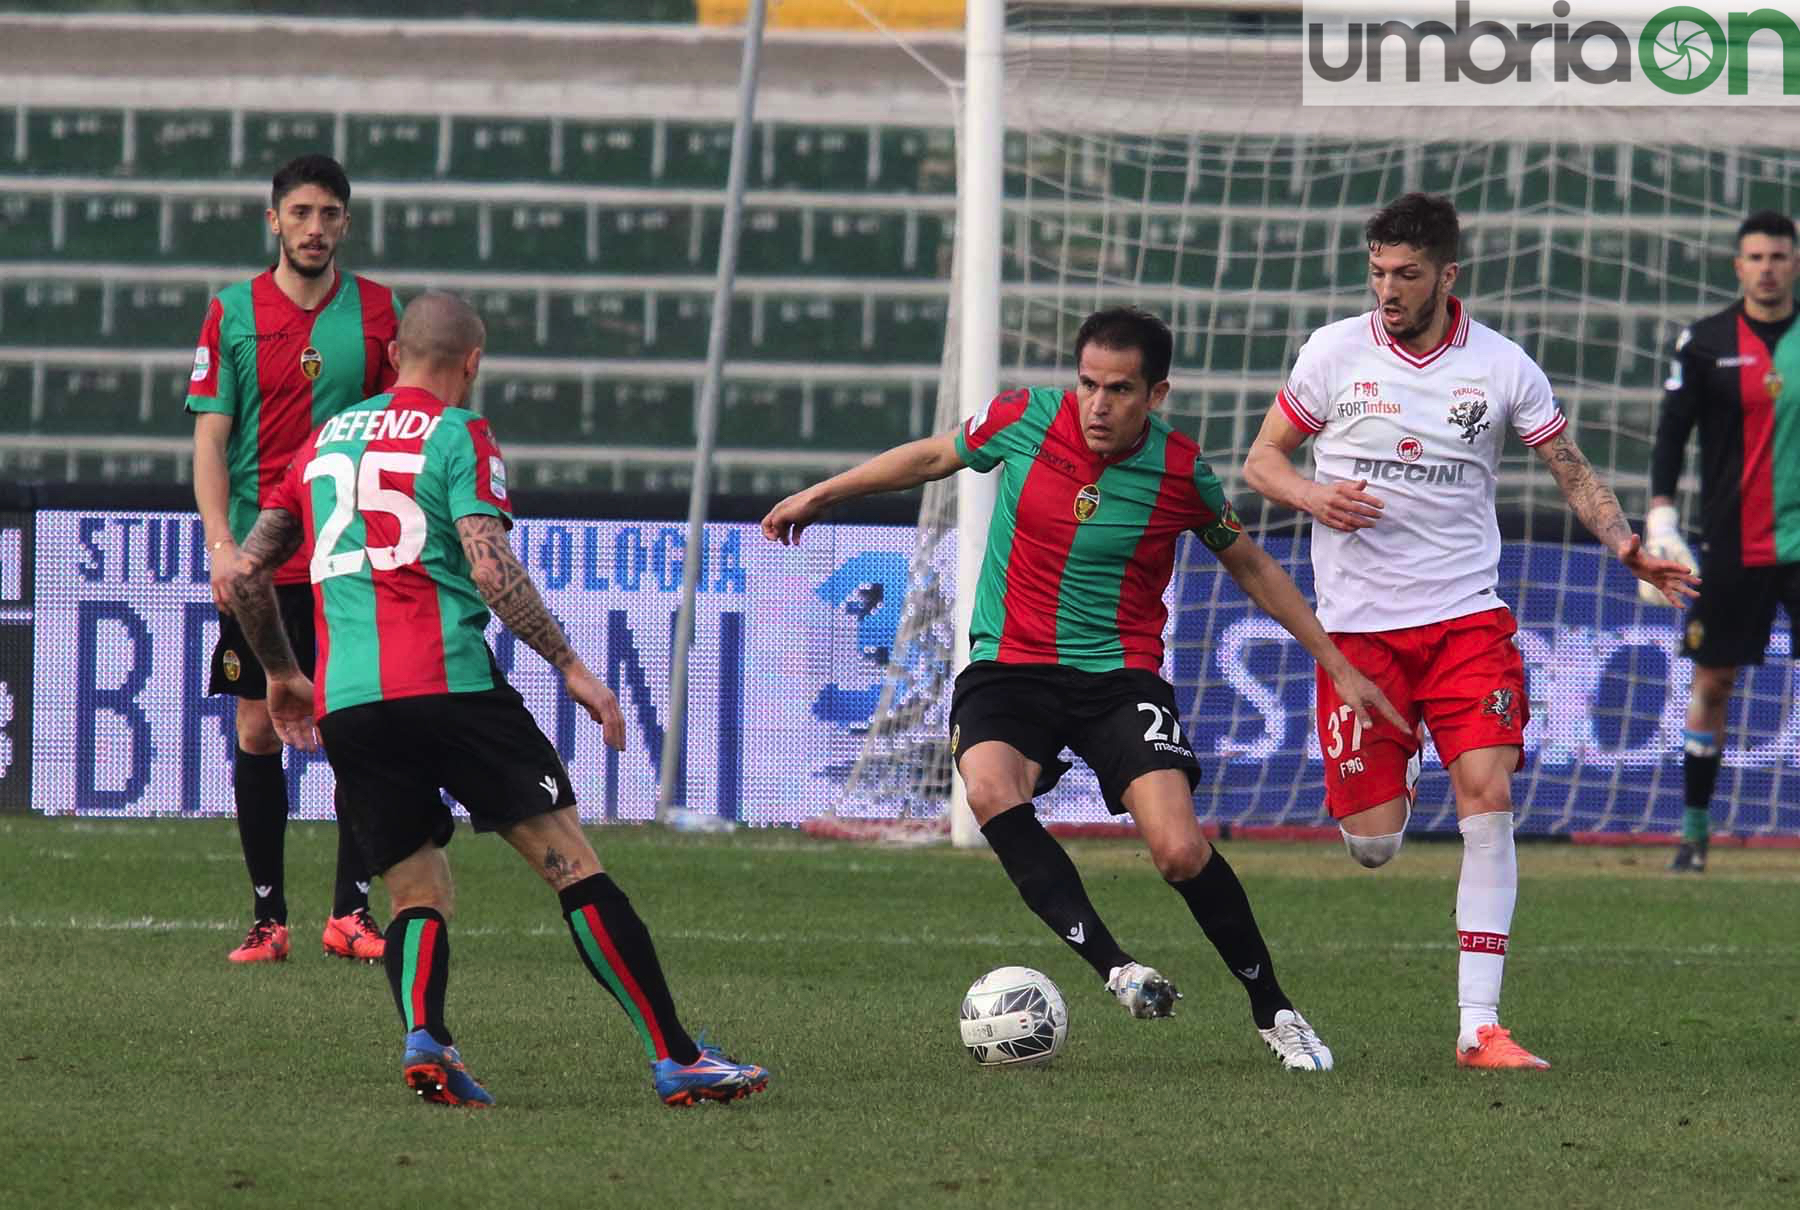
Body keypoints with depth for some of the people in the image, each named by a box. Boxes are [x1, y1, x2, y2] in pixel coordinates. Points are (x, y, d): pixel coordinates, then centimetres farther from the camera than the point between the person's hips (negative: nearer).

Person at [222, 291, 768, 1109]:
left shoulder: (324, 442, 20)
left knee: (418, 895, 12)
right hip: (448, 683, -5)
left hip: (345, 704, 5)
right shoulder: (458, 436, 3)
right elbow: (491, 570, -11)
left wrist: (282, 674, 35)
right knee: (572, 864, -3)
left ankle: (423, 1038, -17)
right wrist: (570, 667, -7)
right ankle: (675, 1059, -7)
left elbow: (245, 573, 22)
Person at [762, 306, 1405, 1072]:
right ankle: (1114, 968, -34)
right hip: (1009, 664, 1)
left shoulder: (1181, 472, -8)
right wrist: (821, 494, 20)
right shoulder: (1026, 419, -7)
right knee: (991, 792, -32)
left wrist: (1337, 666, 13)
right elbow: (934, 457, 14)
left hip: (1120, 674, -1)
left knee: (1180, 850, -19)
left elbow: (1250, 566, 10)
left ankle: (1273, 1011, 3)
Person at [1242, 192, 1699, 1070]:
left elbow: (1572, 473, 7)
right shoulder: (1335, 352, 0)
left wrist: (1626, 546, -12)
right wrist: (1313, 497, -13)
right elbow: (1261, 460, 9)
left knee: (1487, 798, -16)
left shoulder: (1501, 367, 0)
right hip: (1357, 625, 0)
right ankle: (1389, 783, 37)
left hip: (1466, 615, 0)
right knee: (1372, 847, -4)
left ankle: (1479, 1024, -13)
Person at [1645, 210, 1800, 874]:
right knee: (1713, 680, 4)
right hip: (1732, 543, 0)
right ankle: (1694, 826, 16)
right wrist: (1660, 515, -9)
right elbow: (1670, 433, 2)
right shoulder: (1706, 342, 2)